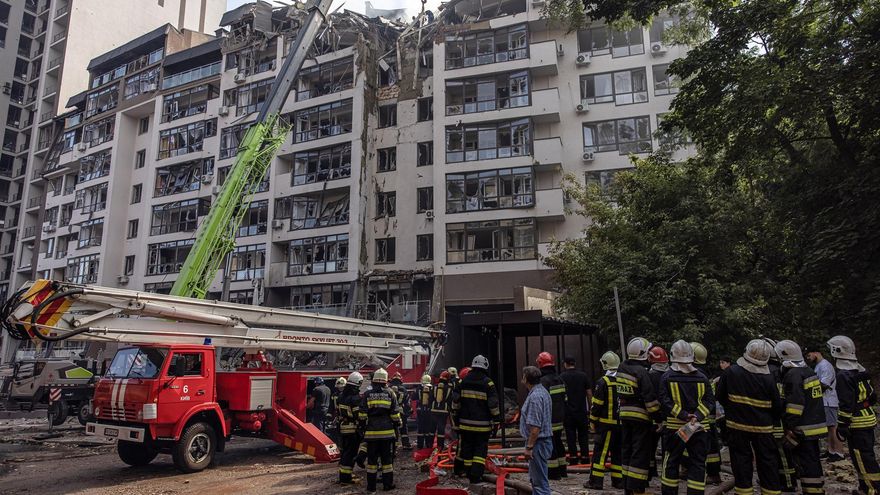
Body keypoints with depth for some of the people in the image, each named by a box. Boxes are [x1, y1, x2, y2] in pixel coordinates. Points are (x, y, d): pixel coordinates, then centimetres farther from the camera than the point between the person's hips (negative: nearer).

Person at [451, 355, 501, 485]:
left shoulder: (463, 381, 3)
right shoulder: (488, 383, -8)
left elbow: (456, 401, 8)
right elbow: (493, 405, -8)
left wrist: (456, 416, 17)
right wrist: (496, 420, 1)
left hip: (465, 422, 3)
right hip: (483, 424, -3)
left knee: (467, 447, 13)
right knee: (481, 449, 4)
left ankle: (469, 472, 17)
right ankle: (476, 475, -3)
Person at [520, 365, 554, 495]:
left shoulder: (535, 396, -21)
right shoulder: (543, 391, 12)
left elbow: (535, 427, -25)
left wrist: (529, 447, -20)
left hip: (538, 443, -11)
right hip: (544, 440, 11)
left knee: (540, 481, -5)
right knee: (535, 479, 21)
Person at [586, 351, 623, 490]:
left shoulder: (603, 382, -14)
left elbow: (597, 404, -13)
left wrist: (592, 421, -2)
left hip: (607, 423, -6)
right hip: (623, 423, 6)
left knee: (600, 452, 0)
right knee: (618, 452, 14)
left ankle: (596, 480, 1)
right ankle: (618, 480, 17)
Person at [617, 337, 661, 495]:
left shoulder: (621, 369, 6)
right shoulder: (641, 372, -17)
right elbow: (650, 398, -17)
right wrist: (657, 415, -10)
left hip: (624, 415, 7)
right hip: (641, 417, -7)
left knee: (627, 449, 14)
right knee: (641, 452, -1)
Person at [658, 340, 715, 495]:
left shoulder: (667, 377, -5)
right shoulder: (702, 377, 1)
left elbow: (665, 401, -12)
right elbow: (710, 400, -5)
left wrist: (682, 415, -12)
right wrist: (697, 416, -12)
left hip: (674, 426, -1)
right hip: (700, 427, 1)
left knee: (671, 462, 10)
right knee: (698, 463, 8)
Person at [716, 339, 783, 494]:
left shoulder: (731, 371, -11)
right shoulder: (768, 379, -12)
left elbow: (719, 396, -1)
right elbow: (777, 407, -4)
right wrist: (771, 421, 15)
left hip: (737, 425, 0)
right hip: (763, 428, 0)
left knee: (741, 461, 9)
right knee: (768, 462, 12)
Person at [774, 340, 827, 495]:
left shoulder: (793, 375, -17)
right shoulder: (809, 371, 13)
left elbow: (795, 405, -23)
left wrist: (789, 430, -19)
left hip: (803, 429, -10)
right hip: (815, 426, 10)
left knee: (806, 466, -4)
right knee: (813, 462, 18)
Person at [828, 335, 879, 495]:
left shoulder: (843, 375, -20)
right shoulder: (860, 371, 10)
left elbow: (846, 405, -21)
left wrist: (842, 427, -16)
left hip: (857, 424, -10)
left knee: (863, 459, -3)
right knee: (865, 457, 17)